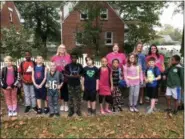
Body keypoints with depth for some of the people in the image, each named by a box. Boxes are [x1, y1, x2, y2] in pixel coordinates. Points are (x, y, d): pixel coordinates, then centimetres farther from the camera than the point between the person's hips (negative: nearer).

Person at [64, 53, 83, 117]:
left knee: (78, 97, 6)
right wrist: (71, 76, -9)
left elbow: (82, 73, 12)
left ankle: (78, 110, 18)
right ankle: (71, 111, 16)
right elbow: (65, 74, 0)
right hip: (70, 84, -1)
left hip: (78, 84, 1)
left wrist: (79, 76, -5)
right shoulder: (67, 66, 1)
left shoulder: (79, 66, 5)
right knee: (70, 98, 5)